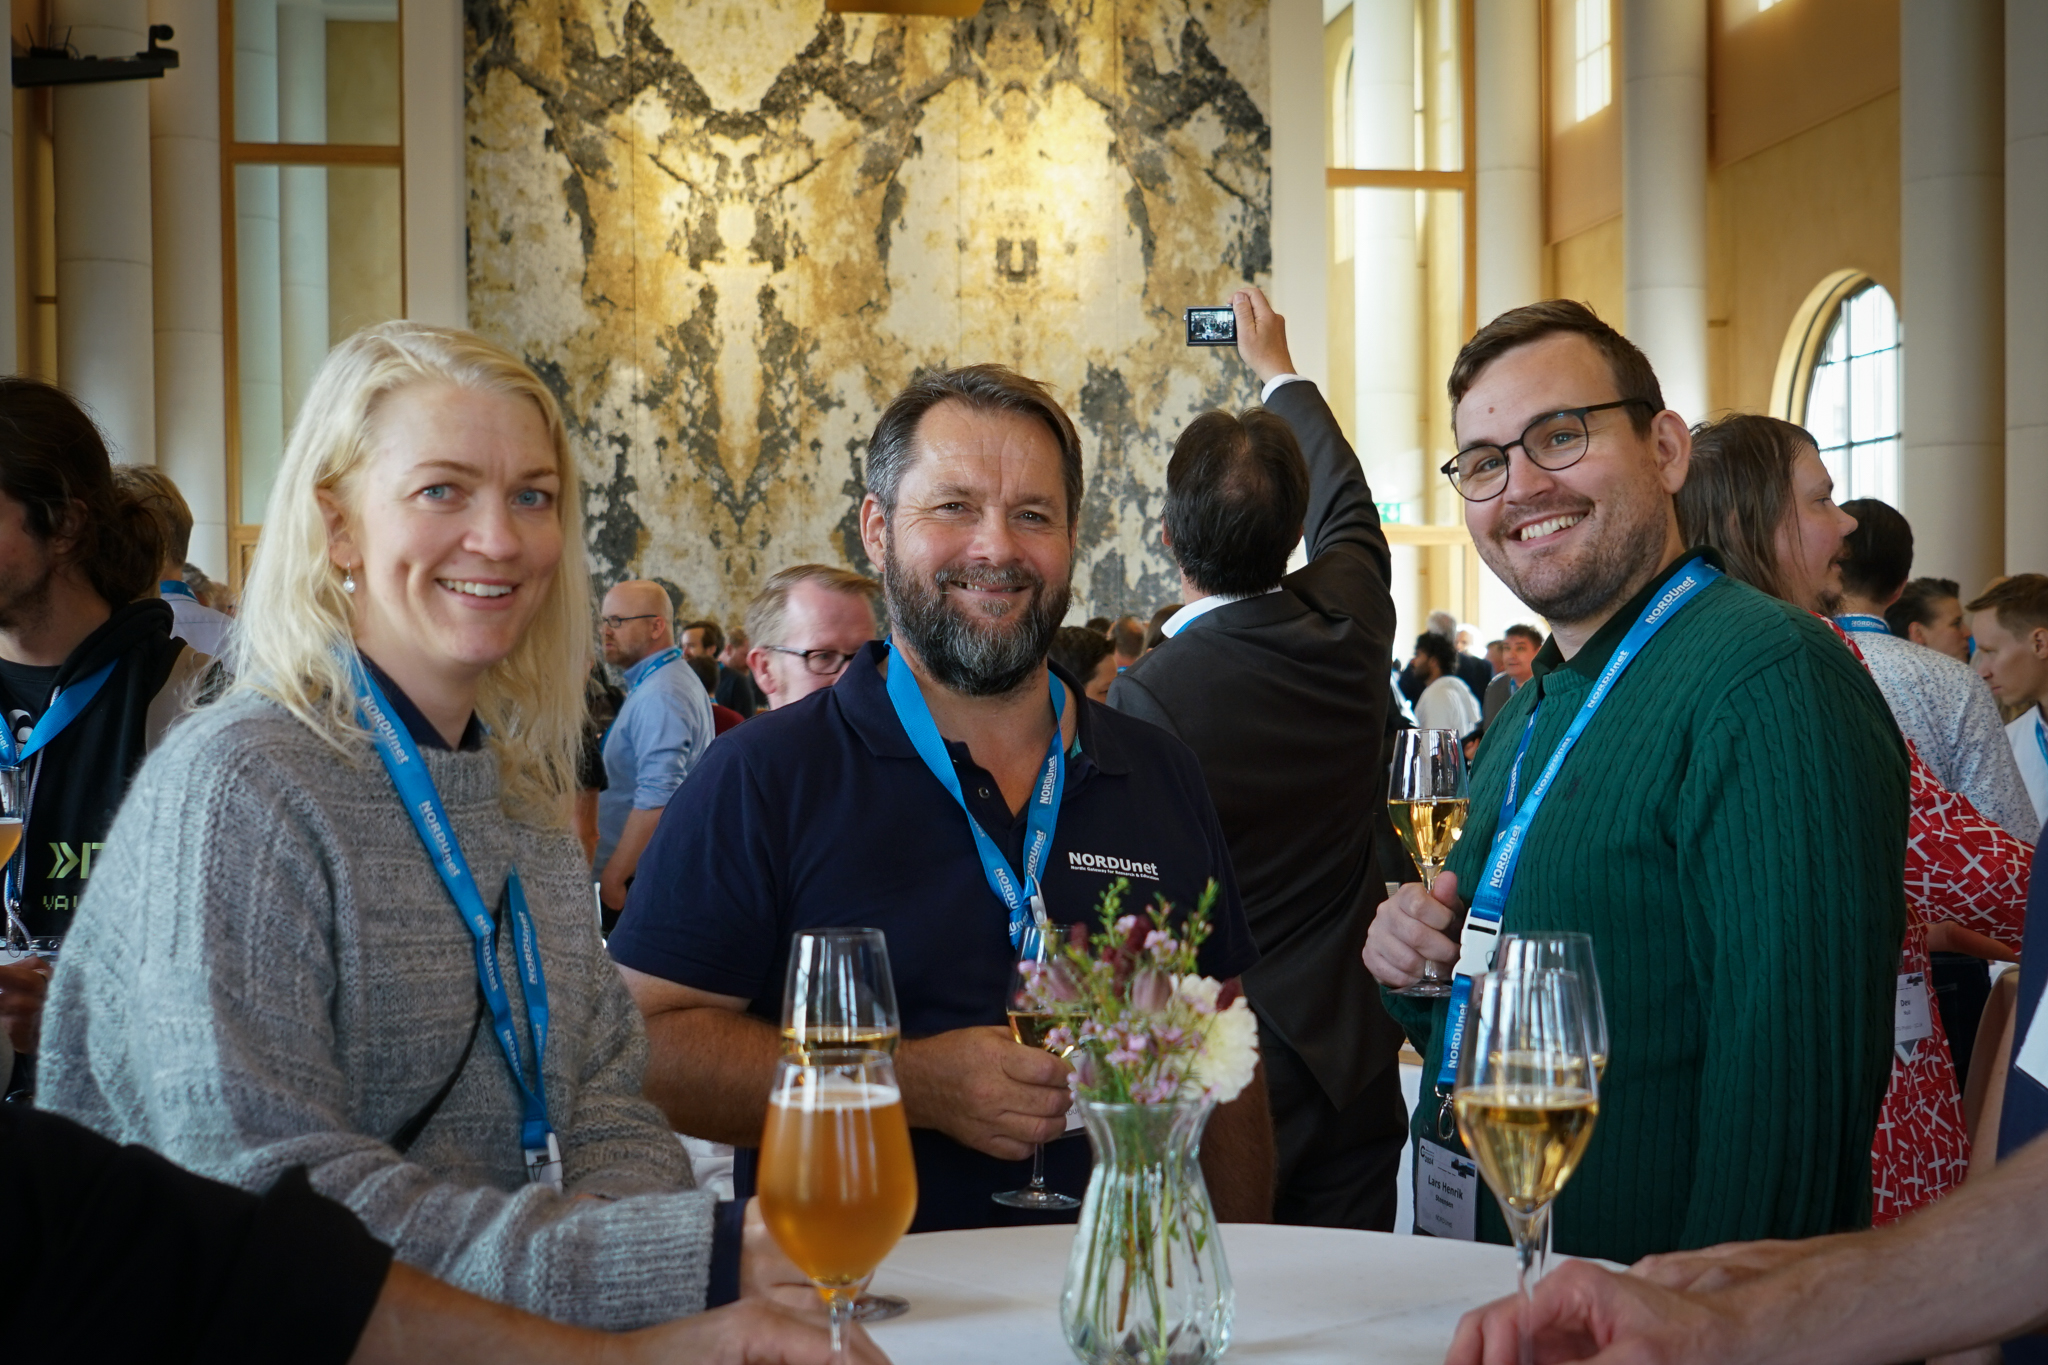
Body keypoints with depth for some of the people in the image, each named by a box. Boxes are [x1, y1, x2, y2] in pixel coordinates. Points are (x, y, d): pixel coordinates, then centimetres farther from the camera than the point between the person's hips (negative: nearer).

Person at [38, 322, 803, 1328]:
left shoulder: (521, 785, 10)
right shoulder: (232, 792, -13)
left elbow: (604, 1096, 9)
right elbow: (266, 1202, -20)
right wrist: (697, 1254, -24)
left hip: (520, 1329, 6)